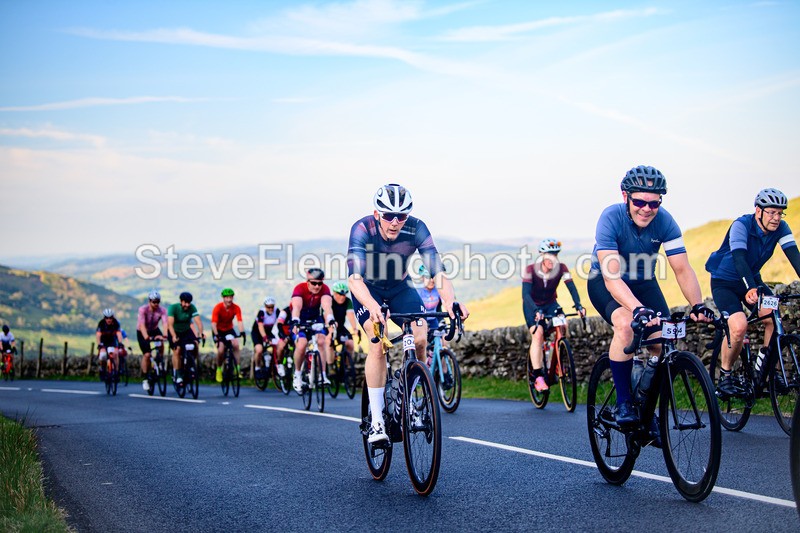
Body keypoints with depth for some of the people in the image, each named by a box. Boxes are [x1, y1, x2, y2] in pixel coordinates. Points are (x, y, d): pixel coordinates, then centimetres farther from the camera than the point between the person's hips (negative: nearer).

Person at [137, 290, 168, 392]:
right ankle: (144, 379, -2)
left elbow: (165, 323, -35)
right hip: (142, 332, -2)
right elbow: (142, 325, -38)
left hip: (154, 330, 3)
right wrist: (146, 337, -53)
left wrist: (164, 335, -54)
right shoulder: (143, 309, -27)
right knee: (147, 354, -15)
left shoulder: (162, 310, -22)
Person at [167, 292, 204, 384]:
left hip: (186, 331, 3)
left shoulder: (192, 308, -18)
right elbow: (170, 324, -34)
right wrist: (174, 336, -49)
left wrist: (201, 333, -46)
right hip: (175, 332, -2)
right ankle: (177, 375, -11)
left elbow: (198, 321, -28)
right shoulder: (173, 308, -25)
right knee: (177, 350, -20)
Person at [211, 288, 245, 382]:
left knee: (236, 345, -23)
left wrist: (242, 332, -45)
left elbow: (239, 321, -28)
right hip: (219, 330, -2)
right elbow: (214, 323, -32)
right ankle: (219, 369, 5)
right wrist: (216, 335, -46)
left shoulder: (236, 308, -18)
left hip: (229, 329, 2)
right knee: (221, 350, -19)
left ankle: (237, 368, -13)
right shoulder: (218, 308, -25)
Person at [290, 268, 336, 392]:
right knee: (302, 344, -22)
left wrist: (330, 319, -56)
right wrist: (295, 322, -59)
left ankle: (322, 374, -15)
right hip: (300, 320, -2)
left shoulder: (325, 289, -20)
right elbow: (296, 307, -41)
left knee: (321, 340, -21)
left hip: (315, 318, 2)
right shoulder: (300, 288, -26)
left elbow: (327, 305, -37)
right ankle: (297, 375, -1)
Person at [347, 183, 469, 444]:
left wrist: (450, 301, -54)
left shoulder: (416, 228, -27)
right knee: (378, 345, -23)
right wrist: (372, 306, -62)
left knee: (420, 340, -18)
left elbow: (437, 270, -34)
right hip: (368, 289, -2)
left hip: (400, 288, 2)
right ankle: (376, 421, -17)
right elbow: (354, 277, -43)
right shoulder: (362, 229, -32)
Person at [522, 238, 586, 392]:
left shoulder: (561, 268, -20)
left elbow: (571, 287, -26)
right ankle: (538, 377, -21)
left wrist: (578, 305, -44)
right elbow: (525, 294, -35)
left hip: (550, 304, 3)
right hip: (532, 306, -3)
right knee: (538, 335, -22)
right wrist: (536, 311, -51)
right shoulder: (531, 269, -27)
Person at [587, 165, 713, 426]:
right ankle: (623, 402, -21)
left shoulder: (664, 221, -20)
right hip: (605, 284, -4)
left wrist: (698, 305, -39)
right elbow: (612, 277, -39)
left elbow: (682, 269, -21)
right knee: (626, 324, -34)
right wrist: (639, 309, -53)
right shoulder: (611, 218, -30)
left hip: (643, 283, 4)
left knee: (663, 345, -14)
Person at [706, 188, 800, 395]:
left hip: (753, 280, 5)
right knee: (739, 327, -27)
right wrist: (752, 288, -53)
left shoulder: (781, 228, -11)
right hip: (724, 282, -5)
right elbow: (739, 258, -38)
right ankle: (724, 375, -6)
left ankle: (762, 370, 1)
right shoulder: (741, 225, -25)